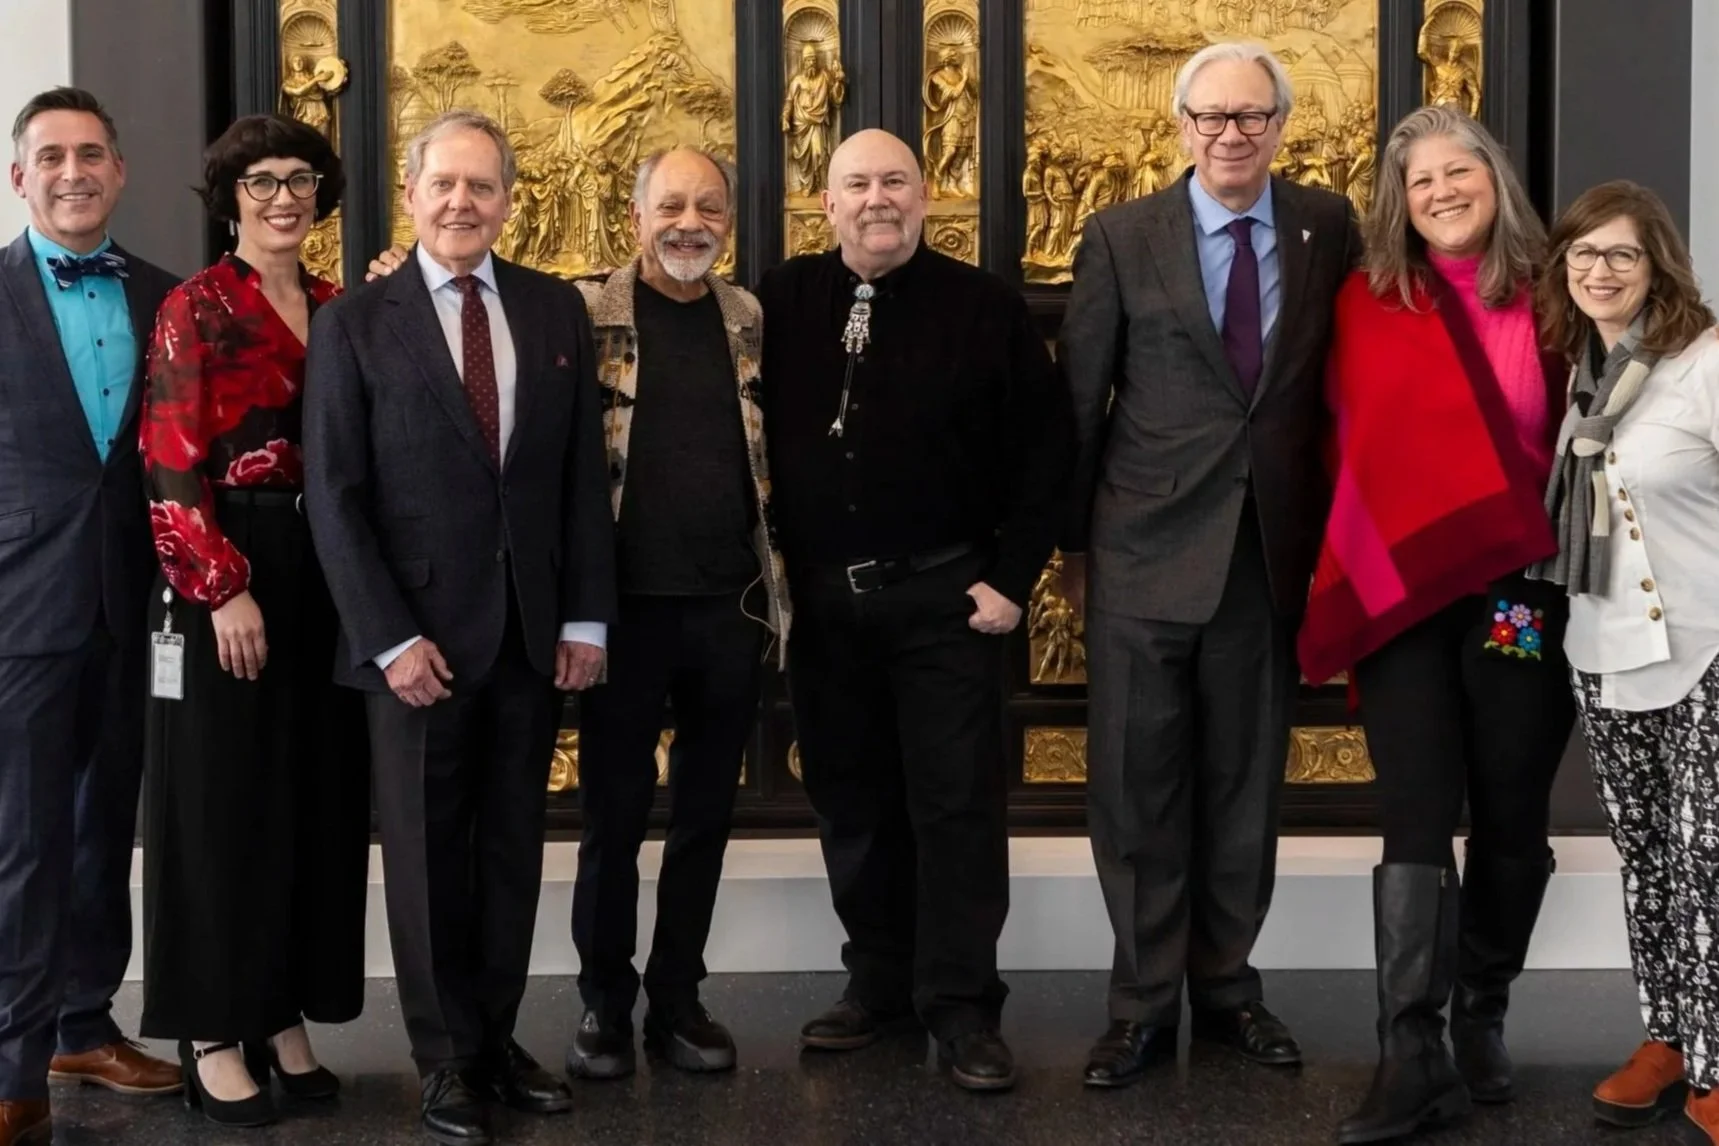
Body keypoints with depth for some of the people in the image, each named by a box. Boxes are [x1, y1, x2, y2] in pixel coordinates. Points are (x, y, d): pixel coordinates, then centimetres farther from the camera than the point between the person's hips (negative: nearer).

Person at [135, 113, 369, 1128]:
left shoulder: (342, 310, 12)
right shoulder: (196, 308, -3)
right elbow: (170, 465, -10)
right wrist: (227, 588, -17)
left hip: (329, 577, 5)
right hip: (227, 576, -5)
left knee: (317, 797, 8)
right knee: (224, 801, 1)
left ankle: (285, 1017, 19)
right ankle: (216, 1035, 11)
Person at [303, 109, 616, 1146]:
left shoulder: (557, 309, 7)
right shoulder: (355, 323, -2)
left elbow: (585, 473, 7)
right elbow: (334, 496, -6)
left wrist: (587, 616, 0)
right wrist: (391, 637, -12)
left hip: (534, 630, 3)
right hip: (421, 632, -3)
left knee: (514, 846, 10)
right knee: (430, 851, 7)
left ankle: (497, 1039, 22)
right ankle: (449, 1058, 19)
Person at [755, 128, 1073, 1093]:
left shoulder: (983, 305, -3)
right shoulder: (781, 303, 3)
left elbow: (1045, 445, -1)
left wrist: (1013, 576, -6)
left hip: (943, 598, -3)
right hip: (819, 601, 3)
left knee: (958, 801, 0)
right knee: (850, 800, 11)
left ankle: (963, 1005, 7)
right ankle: (880, 982, 24)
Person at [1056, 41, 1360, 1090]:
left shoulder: (1329, 228, 3)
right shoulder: (1122, 238, -2)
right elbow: (1079, 401, 2)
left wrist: (1338, 532, 5)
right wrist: (1071, 543, 5)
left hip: (1273, 555, 2)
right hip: (1147, 553, -2)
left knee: (1246, 786, 12)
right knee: (1138, 786, 4)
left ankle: (1227, 985, 26)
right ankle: (1144, 1005, 16)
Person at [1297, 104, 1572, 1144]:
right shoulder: (1367, 305, 5)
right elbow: (1352, 447, 9)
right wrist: (1357, 566, 2)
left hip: (1520, 596, 1)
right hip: (1401, 591, -1)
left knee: (1512, 816, 9)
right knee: (1418, 818, -5)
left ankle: (1483, 1019, 27)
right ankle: (1415, 1057, -4)